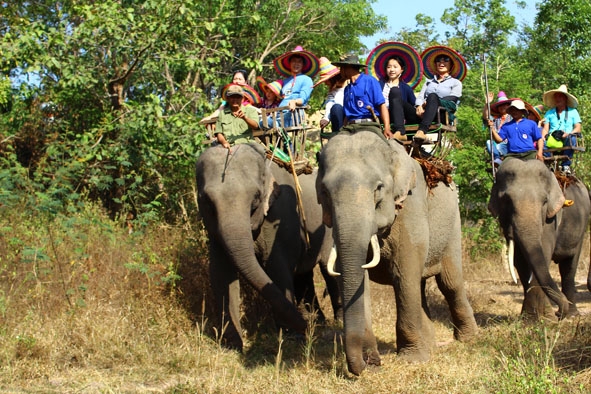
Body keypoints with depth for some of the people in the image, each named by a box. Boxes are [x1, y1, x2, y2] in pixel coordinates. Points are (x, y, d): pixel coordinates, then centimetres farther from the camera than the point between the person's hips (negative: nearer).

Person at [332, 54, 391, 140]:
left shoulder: (370, 81, 4)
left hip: (369, 125, -5)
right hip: (349, 126, 5)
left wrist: (387, 129, -16)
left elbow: (382, 105, -3)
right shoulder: (347, 89, 23)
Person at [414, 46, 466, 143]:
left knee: (432, 96, -36)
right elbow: (420, 97, 17)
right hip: (424, 114, 3)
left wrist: (428, 103, -13)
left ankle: (421, 131, -60)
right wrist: (419, 106, -10)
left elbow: (451, 99, 2)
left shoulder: (456, 83, 22)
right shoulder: (429, 82, 33)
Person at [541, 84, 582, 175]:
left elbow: (578, 129, 6)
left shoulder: (573, 112, 16)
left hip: (566, 141, -1)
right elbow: (545, 129, 10)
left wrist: (568, 134, -15)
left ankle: (566, 165, -31)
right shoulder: (549, 113, 20)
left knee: (571, 138, -36)